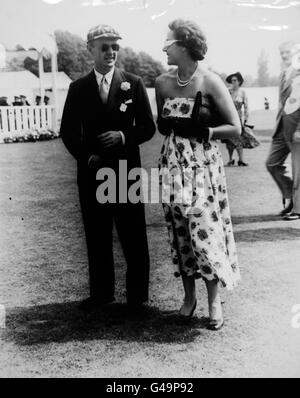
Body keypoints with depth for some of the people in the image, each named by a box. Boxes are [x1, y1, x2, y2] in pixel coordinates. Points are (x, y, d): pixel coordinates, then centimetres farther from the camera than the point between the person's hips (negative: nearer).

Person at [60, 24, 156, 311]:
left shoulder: (133, 84, 2)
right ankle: (101, 293, 24)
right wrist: (87, 157, -7)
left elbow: (148, 127, 2)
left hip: (126, 171, -1)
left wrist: (124, 136, -16)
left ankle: (137, 295, 18)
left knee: (134, 236, 4)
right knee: (96, 236, 10)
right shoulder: (78, 88, 6)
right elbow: (68, 131, 7)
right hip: (91, 172, 2)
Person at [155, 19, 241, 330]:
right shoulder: (162, 83, 6)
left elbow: (235, 128, -8)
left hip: (203, 167, -4)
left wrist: (198, 131, -17)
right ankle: (189, 295, 24)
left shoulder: (210, 82, -7)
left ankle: (214, 300, 12)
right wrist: (168, 125, -3)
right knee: (180, 232, 9)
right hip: (172, 167, 4)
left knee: (206, 232, -4)